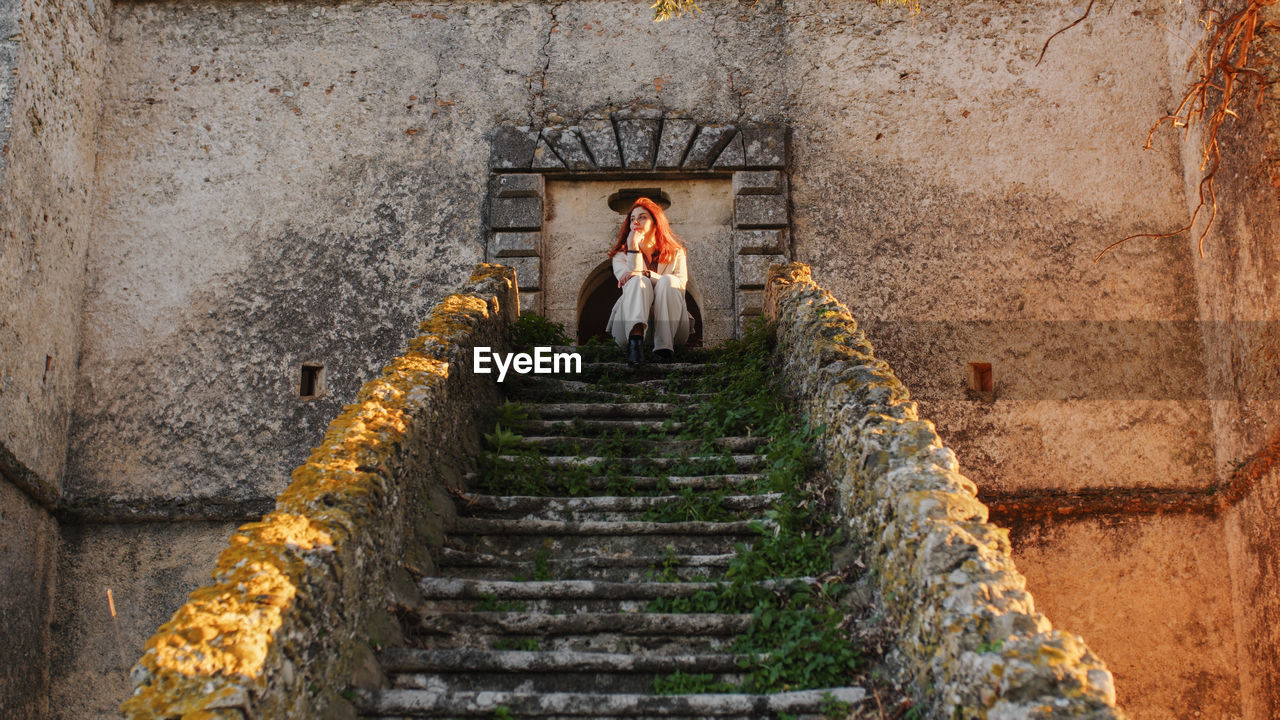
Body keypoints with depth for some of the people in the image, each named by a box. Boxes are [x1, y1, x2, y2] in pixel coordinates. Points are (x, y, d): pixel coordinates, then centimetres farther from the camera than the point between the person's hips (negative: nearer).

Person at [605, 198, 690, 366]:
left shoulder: (675, 253, 18)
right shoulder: (621, 255, 17)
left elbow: (681, 283, -3)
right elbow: (630, 285, -4)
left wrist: (645, 274, -17)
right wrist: (633, 247, -9)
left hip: (670, 325, 1)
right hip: (628, 324, -1)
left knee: (666, 281, -25)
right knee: (638, 282, -27)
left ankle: (664, 349, -40)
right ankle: (636, 336, -57)